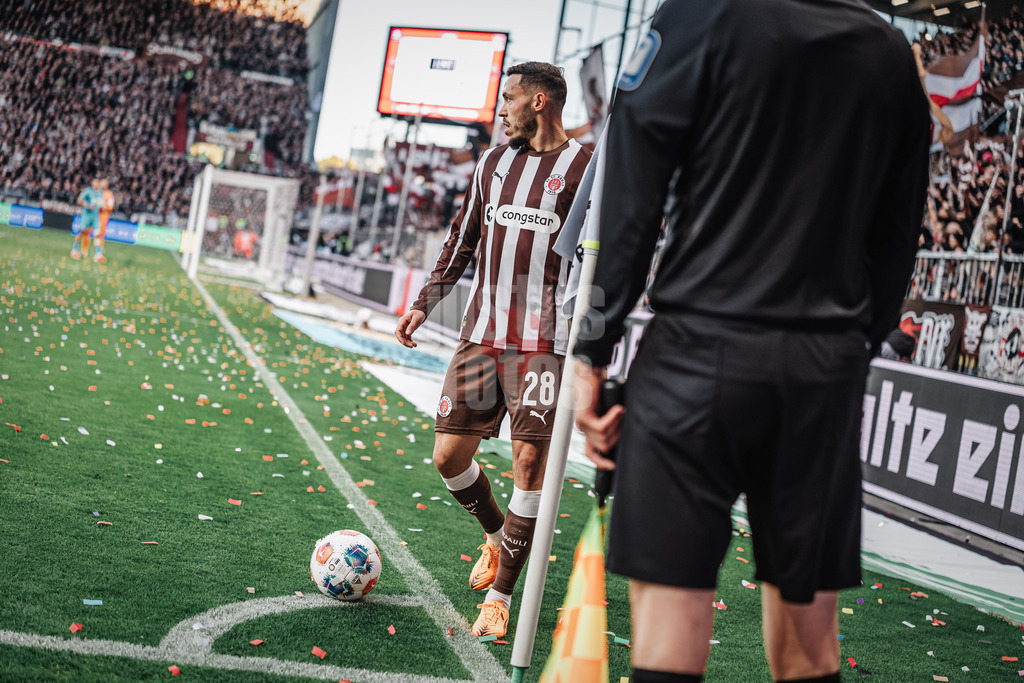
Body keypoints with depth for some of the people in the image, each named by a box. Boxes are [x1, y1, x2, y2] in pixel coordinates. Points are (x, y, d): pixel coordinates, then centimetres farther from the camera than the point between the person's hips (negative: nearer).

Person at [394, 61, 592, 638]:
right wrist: (425, 304, 18)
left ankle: (499, 598, 3)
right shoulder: (494, 162, 15)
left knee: (530, 464, -8)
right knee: (449, 454, 4)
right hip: (482, 334, 5)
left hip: (544, 342, -5)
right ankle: (496, 535, 33)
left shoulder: (584, 170, -1)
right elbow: (463, 239, 22)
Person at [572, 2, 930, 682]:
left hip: (702, 349, -4)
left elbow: (632, 198, -8)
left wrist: (593, 351, -5)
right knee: (807, 606, 13)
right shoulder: (894, 57, 11)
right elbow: (896, 241, 15)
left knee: (669, 592, -2)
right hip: (828, 366, 5)